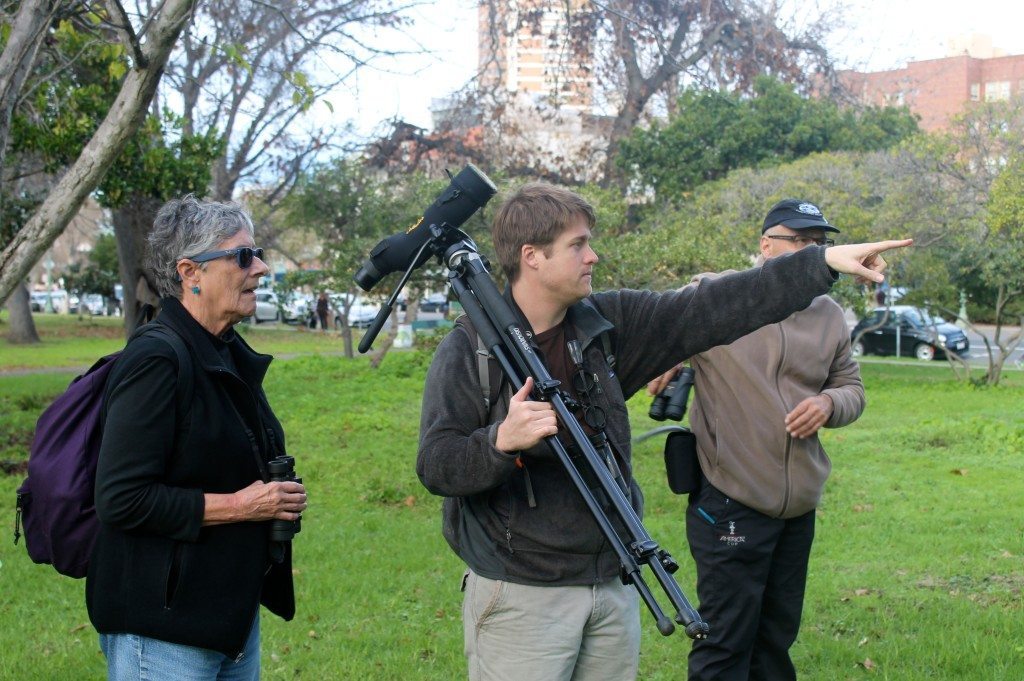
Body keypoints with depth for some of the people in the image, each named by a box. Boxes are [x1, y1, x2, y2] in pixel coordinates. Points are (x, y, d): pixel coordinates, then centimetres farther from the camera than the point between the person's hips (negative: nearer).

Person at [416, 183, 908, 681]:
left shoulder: (607, 325, 5)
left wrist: (823, 261, 0)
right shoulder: (468, 350, -8)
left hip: (614, 589, 6)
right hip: (521, 598, -6)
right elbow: (435, 467, -13)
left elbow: (711, 310, 3)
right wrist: (501, 441, -33)